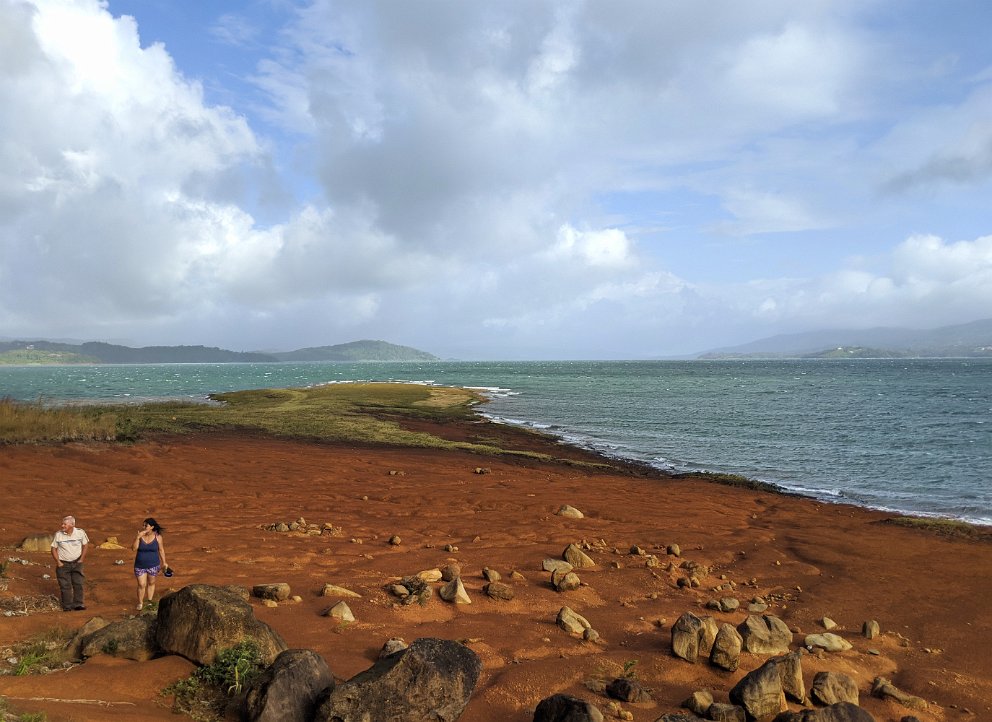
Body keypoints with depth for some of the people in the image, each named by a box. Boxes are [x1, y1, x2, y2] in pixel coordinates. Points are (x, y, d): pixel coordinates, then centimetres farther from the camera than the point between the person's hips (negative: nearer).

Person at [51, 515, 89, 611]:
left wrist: (82, 559, 1)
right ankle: (67, 606, 5)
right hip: (63, 564, 0)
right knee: (65, 585, -1)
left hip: (77, 563, 0)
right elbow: (54, 548, 1)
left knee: (78, 584, -3)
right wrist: (58, 562, -6)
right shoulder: (58, 534, -7)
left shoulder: (80, 533, -6)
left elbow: (85, 545, 5)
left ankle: (78, 604, 3)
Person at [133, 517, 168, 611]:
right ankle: (140, 603, 22)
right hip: (140, 566, 0)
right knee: (141, 585, 1)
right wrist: (138, 537, -28)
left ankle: (150, 602, 32)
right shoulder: (140, 536, -9)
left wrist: (164, 562, 3)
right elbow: (134, 548, -18)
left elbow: (161, 550, -1)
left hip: (153, 565, 0)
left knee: (151, 583, 15)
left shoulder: (158, 537, -10)